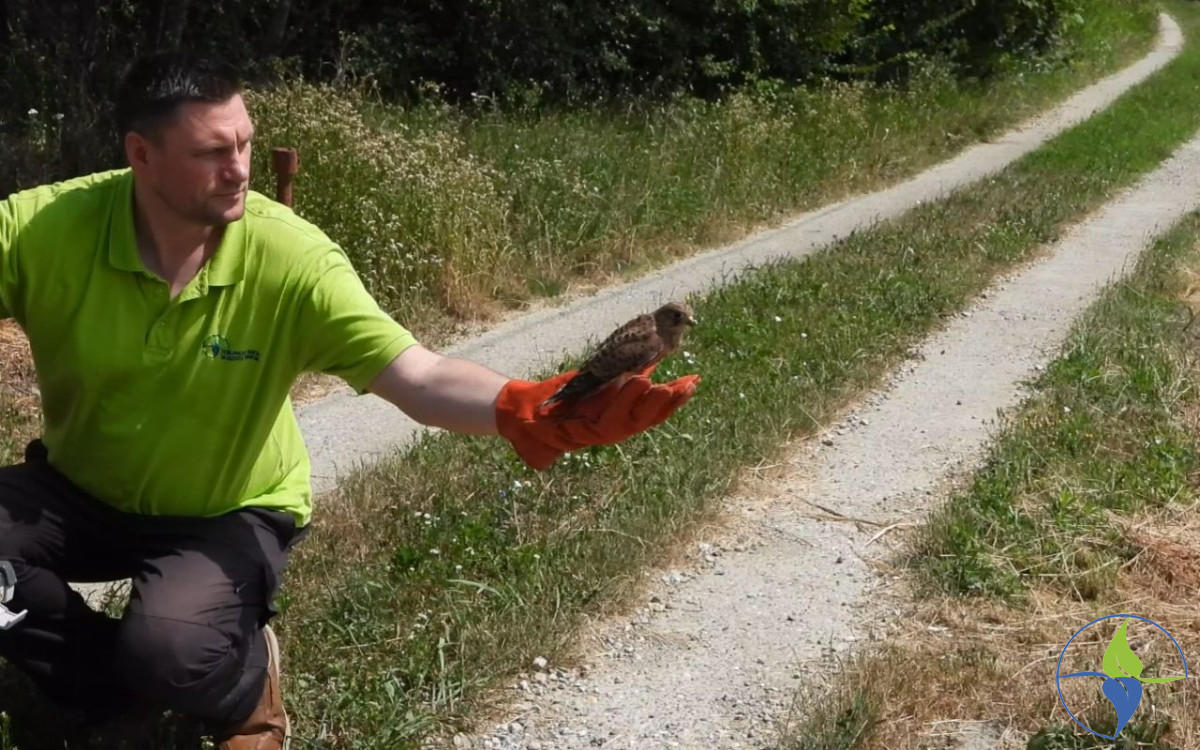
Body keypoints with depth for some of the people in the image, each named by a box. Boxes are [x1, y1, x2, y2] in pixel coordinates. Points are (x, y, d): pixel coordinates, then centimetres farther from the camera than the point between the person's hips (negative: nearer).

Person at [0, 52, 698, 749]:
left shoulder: (292, 258, -24)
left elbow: (422, 377, -29)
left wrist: (530, 410, -48)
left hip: (224, 514, -3)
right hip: (76, 490, 3)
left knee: (172, 651, -30)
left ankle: (245, 682, 9)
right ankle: (113, 693, 6)